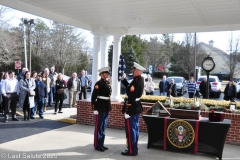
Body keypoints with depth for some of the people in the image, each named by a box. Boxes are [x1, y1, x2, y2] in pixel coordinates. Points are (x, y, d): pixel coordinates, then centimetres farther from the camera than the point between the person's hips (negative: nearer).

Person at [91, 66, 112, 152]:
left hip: (107, 107, 8)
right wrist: (94, 108, -18)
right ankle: (97, 145, 11)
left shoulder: (108, 83, 11)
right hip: (100, 107, -8)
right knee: (98, 127, 1)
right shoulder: (98, 83, -13)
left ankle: (101, 144, 25)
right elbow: (93, 97, -15)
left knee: (103, 127, 14)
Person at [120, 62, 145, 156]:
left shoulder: (136, 81, -22)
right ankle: (134, 149, 27)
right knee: (135, 129, 16)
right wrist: (123, 79, 11)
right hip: (136, 107, 10)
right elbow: (130, 88, 19)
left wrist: (127, 110, -21)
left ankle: (131, 151, 8)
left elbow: (132, 97, -24)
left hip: (132, 108, -10)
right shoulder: (140, 79, 9)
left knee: (130, 130, -1)